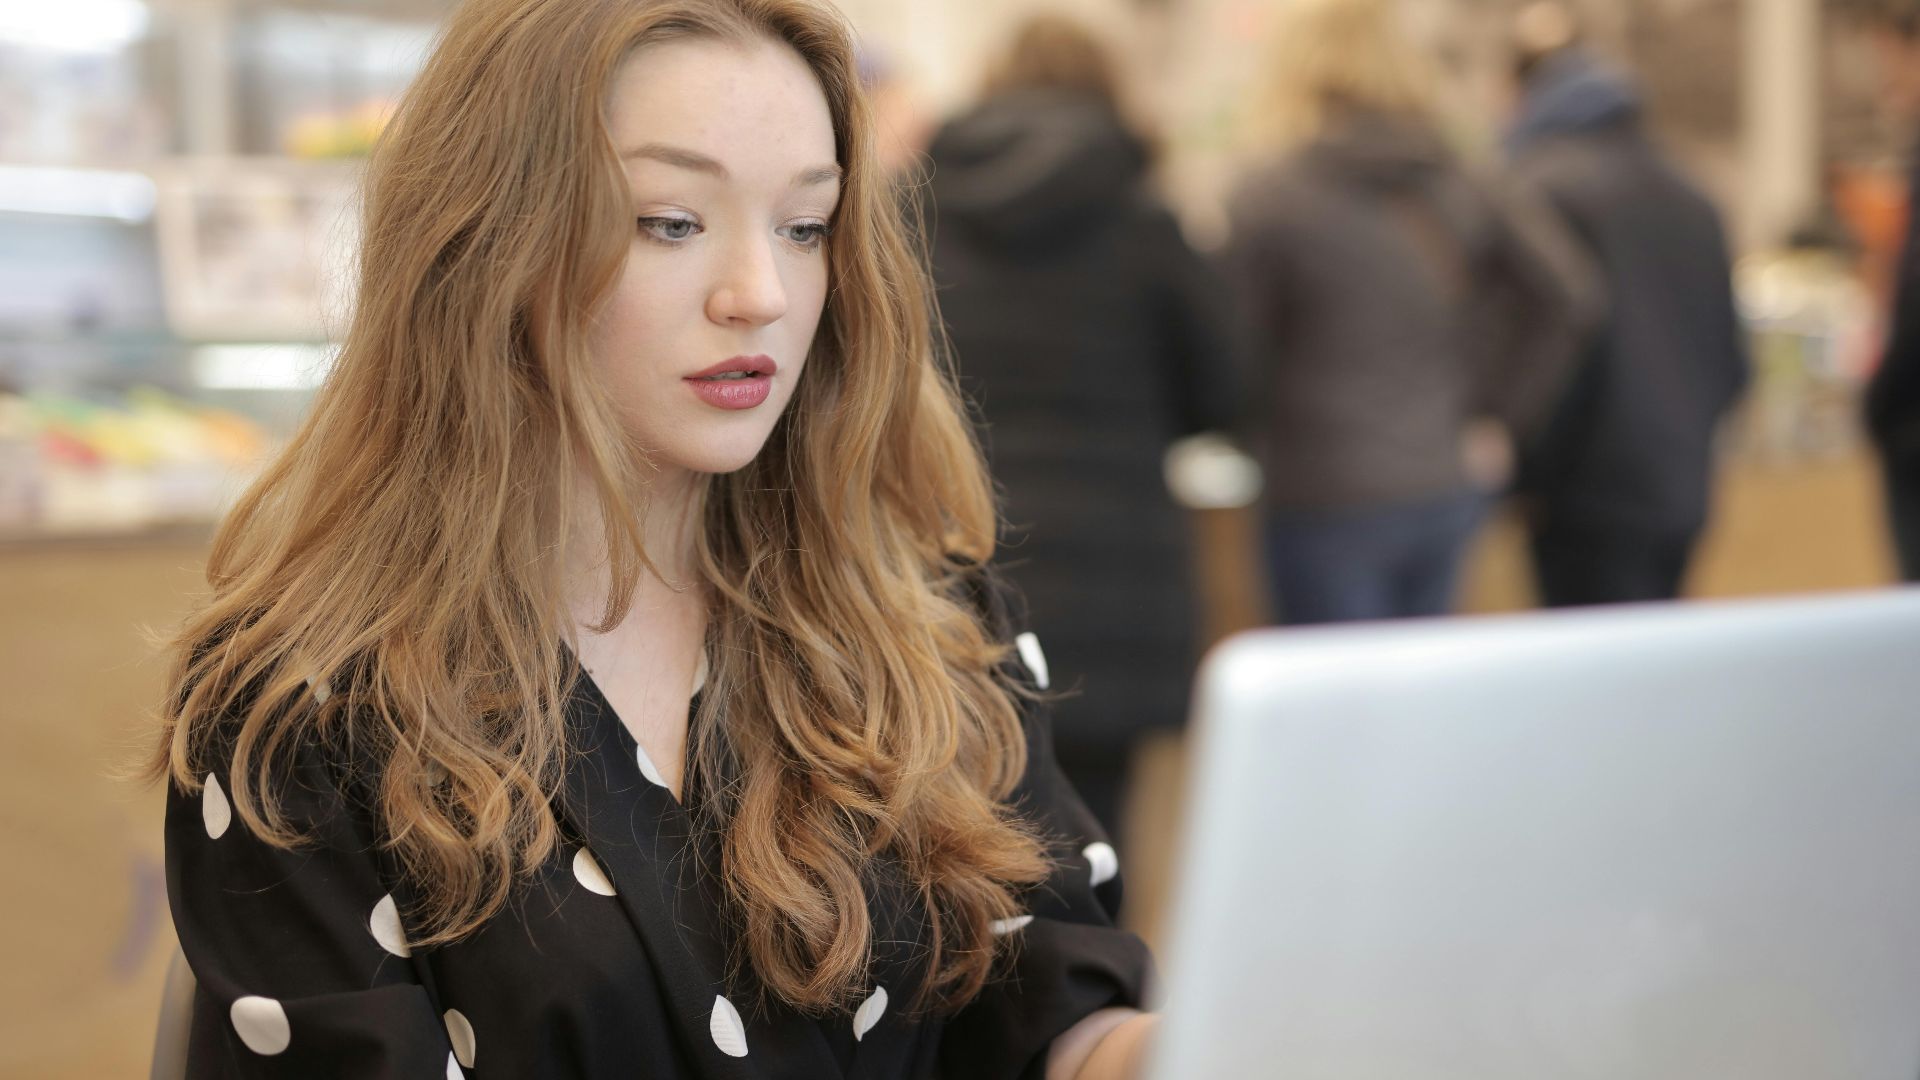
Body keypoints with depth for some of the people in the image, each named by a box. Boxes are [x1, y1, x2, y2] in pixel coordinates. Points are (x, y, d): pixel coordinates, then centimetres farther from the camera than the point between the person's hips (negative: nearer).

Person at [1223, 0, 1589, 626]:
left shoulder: (1267, 199, -10)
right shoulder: (1457, 190, 6)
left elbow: (1235, 356, -10)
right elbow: (1565, 296, 3)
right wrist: (1502, 421, 6)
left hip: (1327, 502, -5)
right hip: (1448, 489, 6)